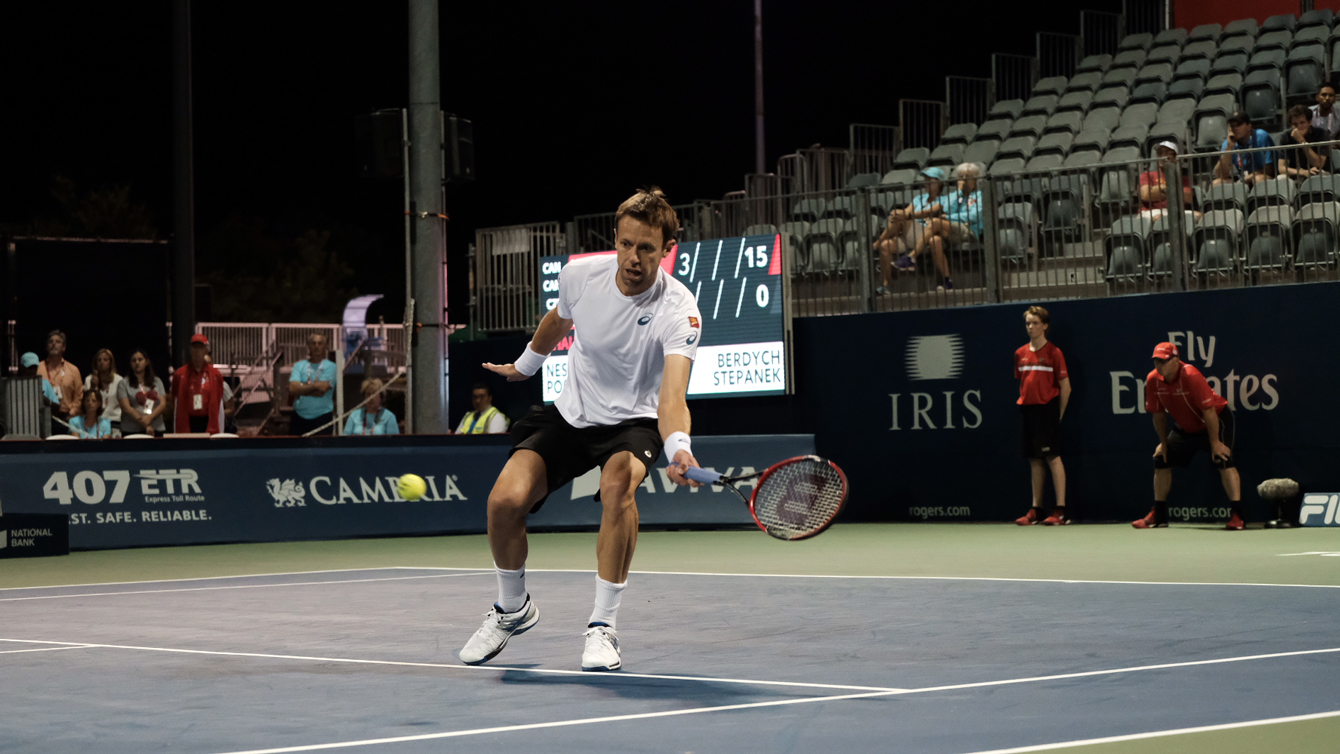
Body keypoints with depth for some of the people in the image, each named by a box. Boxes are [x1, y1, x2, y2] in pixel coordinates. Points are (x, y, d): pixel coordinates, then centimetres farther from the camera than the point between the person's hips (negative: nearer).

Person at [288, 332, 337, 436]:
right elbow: (292, 389, -5)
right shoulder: (299, 366, 10)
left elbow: (322, 390, -11)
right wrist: (314, 385, -11)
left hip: (322, 419, -3)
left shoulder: (330, 367, 1)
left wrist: (301, 388, -2)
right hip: (300, 417, 3)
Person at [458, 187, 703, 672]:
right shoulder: (580, 274, -13)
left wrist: (678, 450, -59)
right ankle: (513, 609, 13)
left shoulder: (679, 311, -25)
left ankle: (602, 627, -22)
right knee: (505, 500, -18)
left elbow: (672, 395, -39)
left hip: (633, 422, -3)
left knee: (617, 485, -37)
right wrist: (524, 365, 30)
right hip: (570, 414, 3)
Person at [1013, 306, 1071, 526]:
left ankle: (1060, 510, -8)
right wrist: (1024, 403, 9)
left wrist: (1058, 415, -2)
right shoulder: (1020, 354, 11)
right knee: (1034, 460, 8)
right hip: (1027, 409, 6)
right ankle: (1035, 510, 13)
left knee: (1052, 457, -8)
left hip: (1047, 409, -5)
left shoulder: (1053, 352, -5)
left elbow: (1065, 387, -3)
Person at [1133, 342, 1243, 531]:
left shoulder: (1190, 376, -32)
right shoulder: (1152, 380, -13)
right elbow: (1158, 414, 1)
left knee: (1223, 460, -24)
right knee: (1161, 459, 5)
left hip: (1215, 421, -7)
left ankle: (1236, 515, -26)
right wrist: (1163, 443, 4)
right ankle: (1158, 516, 17)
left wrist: (1215, 443, -26)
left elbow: (1209, 410, -28)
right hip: (1185, 427, 7)